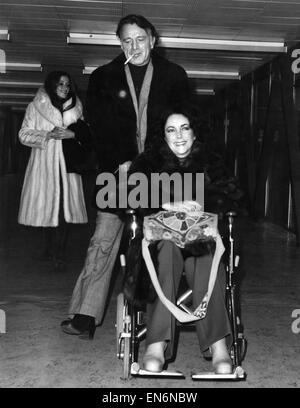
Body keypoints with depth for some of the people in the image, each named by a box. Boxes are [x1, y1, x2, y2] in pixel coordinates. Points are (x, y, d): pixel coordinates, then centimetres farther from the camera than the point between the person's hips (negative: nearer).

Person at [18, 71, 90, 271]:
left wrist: (72, 133, -8)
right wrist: (48, 135, -12)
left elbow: (86, 133, 13)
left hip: (67, 164, 1)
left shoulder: (76, 107, 13)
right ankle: (49, 247, 21)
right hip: (44, 164, -1)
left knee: (65, 207, -8)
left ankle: (60, 253, -5)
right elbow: (24, 134, 2)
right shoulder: (36, 106, 6)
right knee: (46, 206, 2)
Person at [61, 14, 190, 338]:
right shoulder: (103, 78, 8)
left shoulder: (174, 76, 9)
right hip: (119, 172, 0)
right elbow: (100, 129, 2)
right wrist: (121, 163, -10)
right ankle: (85, 315, -2)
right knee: (103, 241, -6)